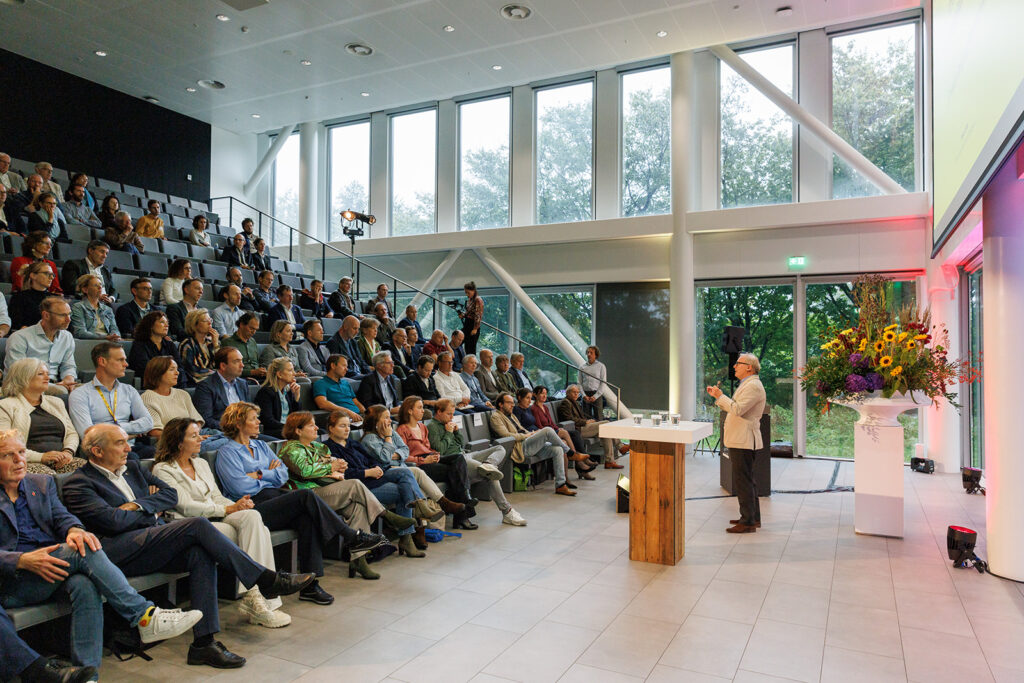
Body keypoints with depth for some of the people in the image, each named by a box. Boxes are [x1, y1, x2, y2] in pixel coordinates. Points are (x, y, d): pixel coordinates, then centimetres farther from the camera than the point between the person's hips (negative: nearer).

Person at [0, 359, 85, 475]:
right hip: (30, 463, -5)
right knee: (51, 477, -39)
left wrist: (68, 451, -2)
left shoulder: (56, 402, 26)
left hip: (60, 462, 5)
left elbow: (72, 433, 22)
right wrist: (41, 457, -16)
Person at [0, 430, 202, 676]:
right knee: (84, 551, -31)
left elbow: (61, 516, 9)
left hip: (55, 565, 4)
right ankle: (145, 616, -31)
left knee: (85, 586, -33)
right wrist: (24, 560, -21)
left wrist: (74, 529, -16)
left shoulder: (42, 483, 21)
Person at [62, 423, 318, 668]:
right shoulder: (78, 484, 1)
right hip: (120, 553, -7)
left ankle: (204, 642, -24)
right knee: (198, 525, -26)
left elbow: (170, 494, 15)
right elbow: (113, 521, -14)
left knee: (201, 553, -25)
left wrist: (138, 506, -1)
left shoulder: (131, 468, 23)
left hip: (155, 542, 7)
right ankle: (267, 580, -22)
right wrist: (151, 511, 1)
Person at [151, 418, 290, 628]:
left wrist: (238, 505, -5)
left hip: (217, 518, 6)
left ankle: (255, 597, -28)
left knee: (252, 516, -28)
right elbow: (186, 507, -10)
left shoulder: (201, 463, 22)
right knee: (256, 532, -28)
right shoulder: (162, 470, 0)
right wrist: (228, 509, -15)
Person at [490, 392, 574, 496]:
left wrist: (532, 433, 7)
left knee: (557, 450, -12)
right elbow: (506, 435, -13)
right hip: (520, 447, -9)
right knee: (547, 430, -23)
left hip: (529, 444, 9)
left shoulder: (511, 415, 28)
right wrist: (526, 435, -8)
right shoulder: (496, 416, -1)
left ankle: (560, 485, -12)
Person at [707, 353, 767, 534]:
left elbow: (738, 409, -25)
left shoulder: (753, 386, -15)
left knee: (743, 481, -7)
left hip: (743, 442, -11)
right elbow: (734, 407, 22)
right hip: (741, 440, 11)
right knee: (747, 479, 17)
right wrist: (717, 396, 15)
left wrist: (720, 396, -14)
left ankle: (748, 522, -3)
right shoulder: (748, 385, 20)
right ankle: (754, 517, 26)